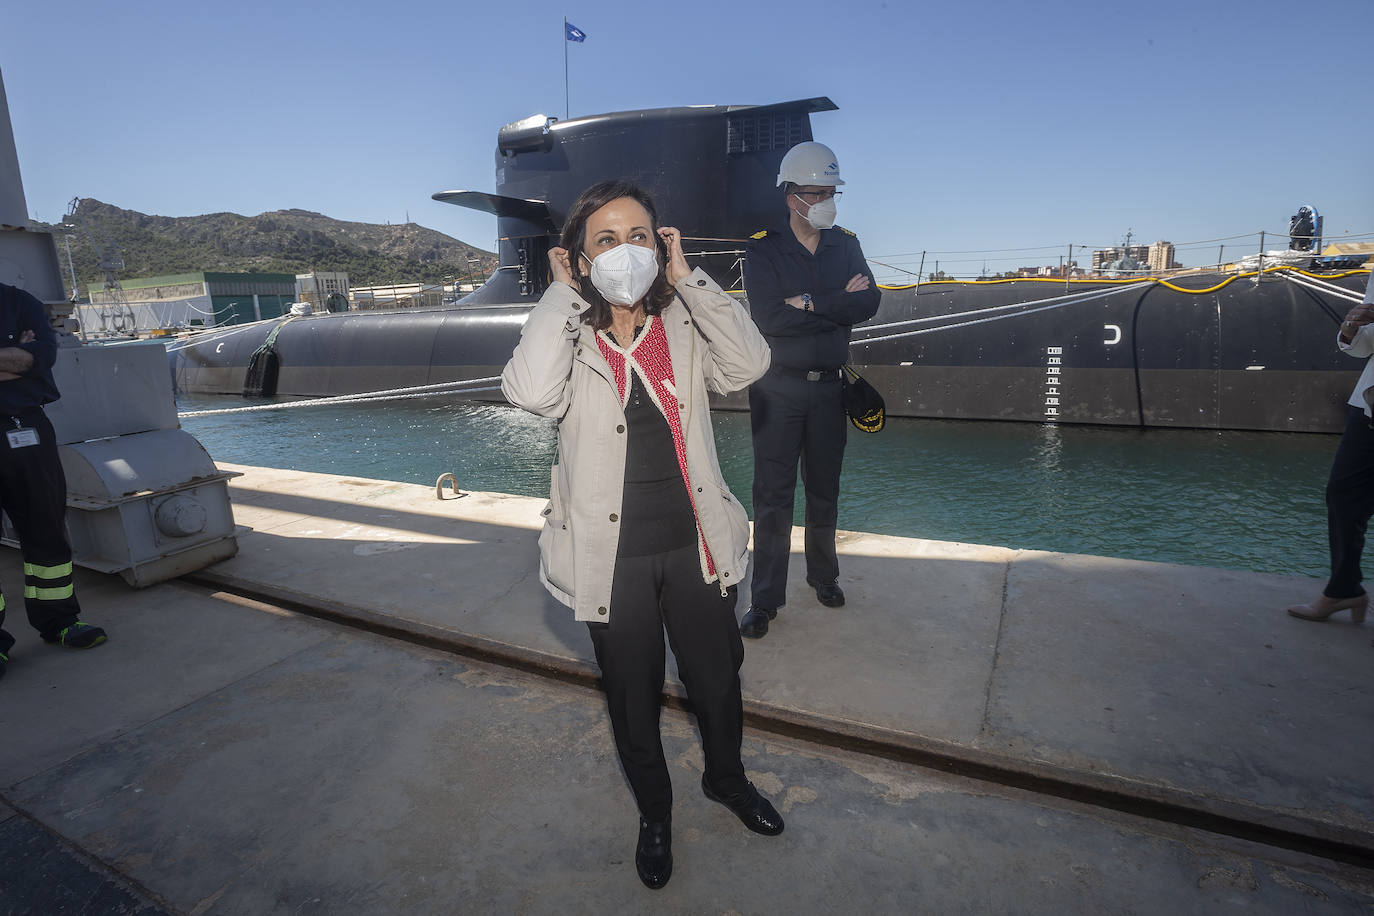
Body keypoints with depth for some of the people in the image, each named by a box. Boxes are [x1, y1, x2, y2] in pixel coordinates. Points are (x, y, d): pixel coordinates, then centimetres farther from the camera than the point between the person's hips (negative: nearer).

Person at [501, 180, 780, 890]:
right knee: (633, 698, 18)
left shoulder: (683, 324, -2)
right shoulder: (568, 337, -8)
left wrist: (686, 276, -15)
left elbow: (748, 362, -20)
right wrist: (562, 293, -18)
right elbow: (530, 391, -29)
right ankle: (654, 810, 48)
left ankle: (725, 777, 53)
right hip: (612, 558, -1)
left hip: (695, 545, 2)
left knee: (718, 679, 20)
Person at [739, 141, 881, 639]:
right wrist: (838, 304, -12)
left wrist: (809, 304, -16)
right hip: (778, 388, -3)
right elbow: (768, 318, -19)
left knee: (824, 490, 15)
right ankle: (765, 598, 9)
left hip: (828, 387, 4)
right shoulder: (763, 250, -4)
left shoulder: (845, 245, 9)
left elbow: (869, 301, -7)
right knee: (773, 495, -1)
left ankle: (823, 574, 34)